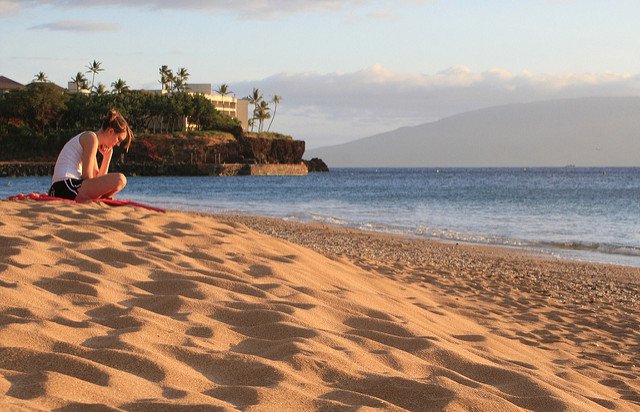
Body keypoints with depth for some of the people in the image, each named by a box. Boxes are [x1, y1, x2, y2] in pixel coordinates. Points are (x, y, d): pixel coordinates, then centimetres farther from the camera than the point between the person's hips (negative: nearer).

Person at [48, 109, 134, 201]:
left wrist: (107, 157, 16)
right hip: (67, 187, -10)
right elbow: (87, 177, -12)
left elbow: (97, 179, 20)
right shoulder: (91, 137, -4)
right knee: (119, 179, -20)